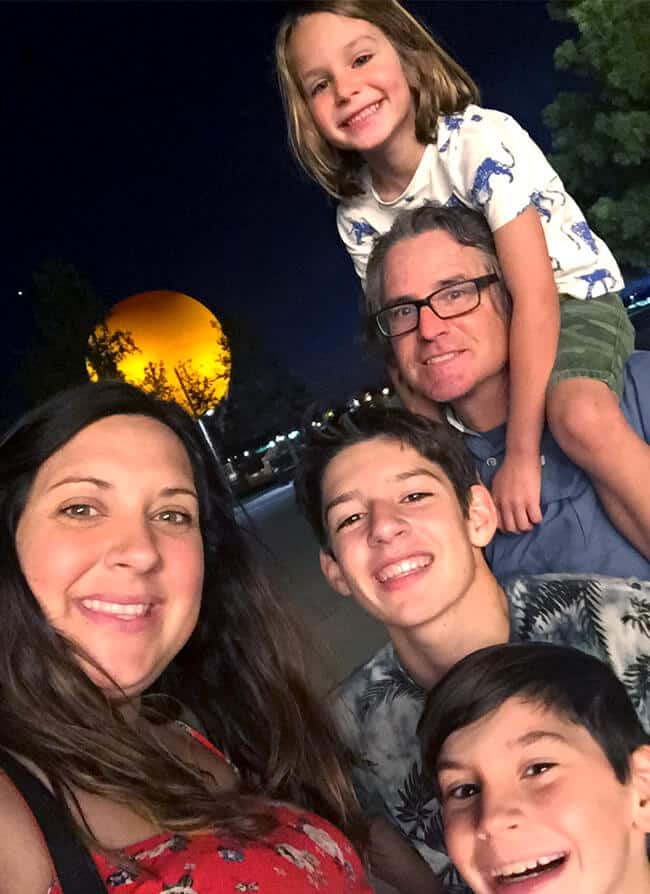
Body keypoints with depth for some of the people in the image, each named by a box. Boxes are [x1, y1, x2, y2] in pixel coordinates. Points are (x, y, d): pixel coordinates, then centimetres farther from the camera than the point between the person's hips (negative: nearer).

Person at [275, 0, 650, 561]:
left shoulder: (480, 141, -24)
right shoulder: (358, 217, -7)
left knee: (582, 417, -36)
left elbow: (535, 295, -29)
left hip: (571, 299, -6)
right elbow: (405, 339, 0)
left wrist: (521, 453, -31)